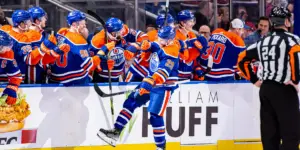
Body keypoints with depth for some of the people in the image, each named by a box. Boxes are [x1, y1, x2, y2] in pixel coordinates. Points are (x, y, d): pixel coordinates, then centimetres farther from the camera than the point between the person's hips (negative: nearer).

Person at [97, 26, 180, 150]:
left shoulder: (170, 53, -26)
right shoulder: (161, 45, 0)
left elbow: (162, 72, -38)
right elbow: (152, 46, 19)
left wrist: (149, 83, -51)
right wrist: (146, 45, -6)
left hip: (163, 87, -9)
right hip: (150, 82, 9)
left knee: (155, 116, -12)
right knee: (130, 103, 4)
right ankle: (116, 131, 7)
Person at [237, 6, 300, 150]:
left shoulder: (263, 42, 14)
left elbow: (242, 60, 17)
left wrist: (254, 80, 18)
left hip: (265, 89, 7)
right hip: (284, 90, -7)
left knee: (269, 133, 9)